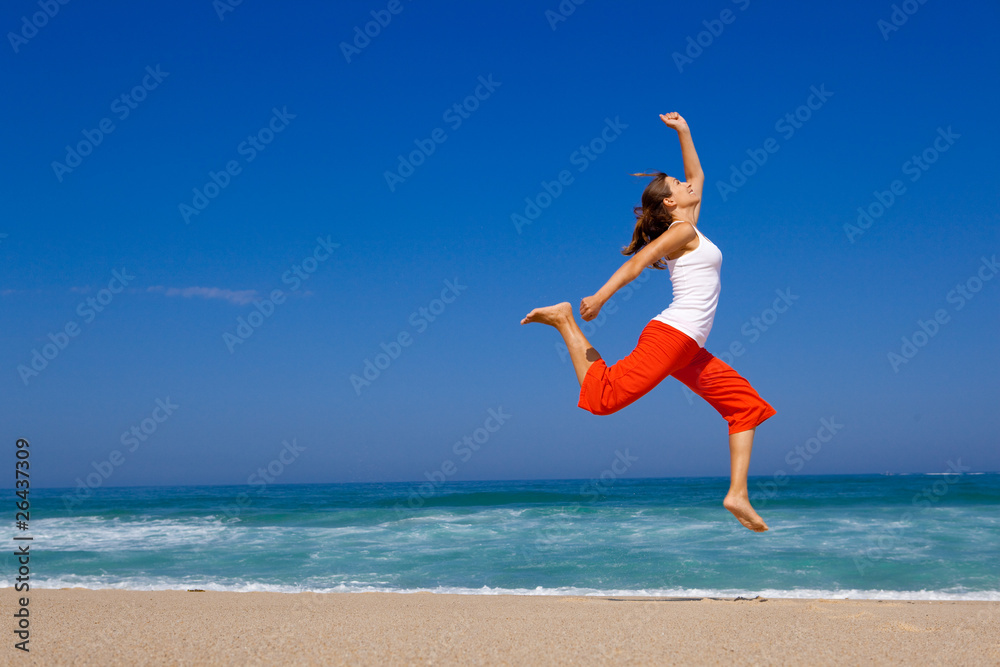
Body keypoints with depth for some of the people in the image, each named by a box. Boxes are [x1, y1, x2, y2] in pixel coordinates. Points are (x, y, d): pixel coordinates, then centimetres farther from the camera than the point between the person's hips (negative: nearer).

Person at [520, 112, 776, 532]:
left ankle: (737, 495, 4)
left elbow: (697, 175, 35)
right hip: (672, 335, -9)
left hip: (688, 350, 9)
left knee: (747, 405, 9)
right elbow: (637, 262, -16)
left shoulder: (687, 230, 22)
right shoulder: (682, 231, -2)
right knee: (603, 397, -21)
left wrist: (683, 132, 34)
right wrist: (601, 297, -27)